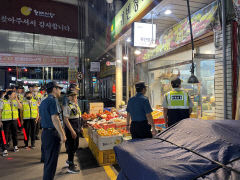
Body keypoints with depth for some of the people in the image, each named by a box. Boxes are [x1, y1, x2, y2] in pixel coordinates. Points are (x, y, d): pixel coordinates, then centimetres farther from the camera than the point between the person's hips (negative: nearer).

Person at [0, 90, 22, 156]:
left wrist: (17, 99, -14)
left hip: (14, 120, 3)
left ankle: (15, 146, 32)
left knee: (15, 133, 13)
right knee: (5, 135, 0)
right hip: (6, 120, -3)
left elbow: (20, 107, -12)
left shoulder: (15, 101, 4)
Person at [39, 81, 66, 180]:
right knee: (51, 162, 1)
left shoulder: (43, 102, 14)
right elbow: (54, 119, -23)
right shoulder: (53, 101, -16)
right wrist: (62, 135, -22)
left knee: (47, 159, 20)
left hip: (44, 132, 10)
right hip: (52, 133, -10)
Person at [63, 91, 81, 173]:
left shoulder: (76, 105, 8)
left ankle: (69, 160, 40)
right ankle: (71, 166, 16)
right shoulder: (67, 106, -17)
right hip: (71, 129, -8)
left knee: (75, 146, 20)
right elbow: (65, 120, -21)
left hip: (77, 129, 8)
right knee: (71, 147, 2)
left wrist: (80, 127, 15)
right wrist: (72, 131, -22)